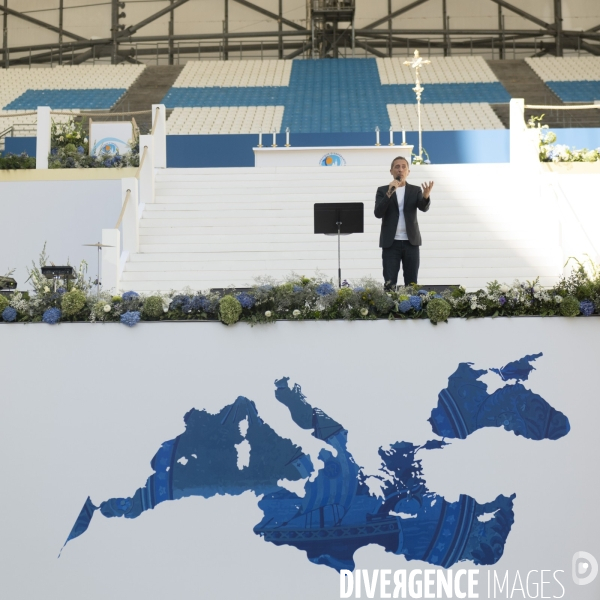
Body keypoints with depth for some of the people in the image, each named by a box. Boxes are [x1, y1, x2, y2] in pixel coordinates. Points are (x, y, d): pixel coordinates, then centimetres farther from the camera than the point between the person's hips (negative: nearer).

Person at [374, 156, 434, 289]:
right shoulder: (383, 190, 5)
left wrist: (426, 196, -32)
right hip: (390, 243, -1)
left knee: (412, 284, 3)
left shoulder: (415, 190, 9)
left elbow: (424, 207, -9)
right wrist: (389, 193, -20)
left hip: (411, 242, 1)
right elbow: (378, 213, -9)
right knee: (389, 284, -4)